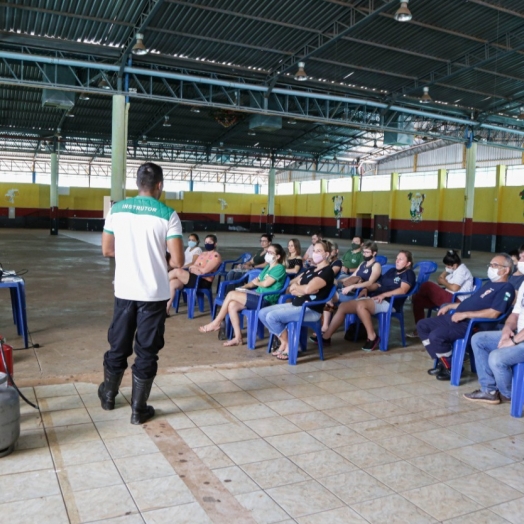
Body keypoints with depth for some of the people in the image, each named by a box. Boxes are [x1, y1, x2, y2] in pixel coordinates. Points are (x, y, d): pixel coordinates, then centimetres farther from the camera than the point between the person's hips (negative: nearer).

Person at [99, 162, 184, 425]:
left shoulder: (117, 209, 0)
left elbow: (107, 250, 7)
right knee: (146, 351, 7)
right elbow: (178, 261, -13)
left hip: (124, 291, 3)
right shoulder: (167, 215, -10)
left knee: (118, 346, 19)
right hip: (154, 294, -3)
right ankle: (138, 409, 17)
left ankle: (108, 396, 38)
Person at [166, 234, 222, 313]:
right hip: (195, 278, 8)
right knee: (172, 283, -16)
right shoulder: (203, 253, 23)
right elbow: (193, 267, 16)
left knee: (177, 271, -22)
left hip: (203, 282, -8)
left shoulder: (216, 256, -4)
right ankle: (166, 309, -18)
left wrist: (193, 267, 1)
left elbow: (204, 270, -15)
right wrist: (193, 268, -7)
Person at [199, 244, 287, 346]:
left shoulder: (280, 268, -7)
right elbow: (255, 281, 20)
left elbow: (266, 283, -17)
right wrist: (244, 287, 3)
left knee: (231, 294, -14)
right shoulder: (267, 267, 21)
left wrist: (256, 282, 4)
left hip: (265, 300, -9)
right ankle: (238, 338, -9)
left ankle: (216, 323, 0)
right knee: (232, 305, -14)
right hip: (258, 297, 9)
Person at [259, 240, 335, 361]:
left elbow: (308, 289, -24)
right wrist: (302, 289, -10)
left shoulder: (327, 271, -9)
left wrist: (296, 287, -3)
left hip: (310, 310, -9)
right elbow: (292, 287, 12)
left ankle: (288, 344, -3)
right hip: (295, 304, 10)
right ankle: (283, 342, 7)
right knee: (263, 313, 2)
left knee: (272, 316, -23)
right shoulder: (311, 270, 19)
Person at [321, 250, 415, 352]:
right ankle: (326, 336, -4)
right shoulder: (391, 271, 25)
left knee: (360, 305, -36)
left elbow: (403, 290, -16)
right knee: (343, 306, -6)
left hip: (388, 302, -8)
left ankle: (372, 337, -24)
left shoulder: (408, 273, 2)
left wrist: (383, 295, -23)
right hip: (372, 298, 8)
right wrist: (366, 289, 6)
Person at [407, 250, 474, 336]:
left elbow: (454, 288, -22)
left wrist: (444, 282, -3)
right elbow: (440, 279, 18)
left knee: (427, 286, -21)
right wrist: (445, 282, -4)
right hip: (449, 297, 10)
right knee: (417, 299, -4)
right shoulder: (452, 268, 17)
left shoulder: (462, 271, -12)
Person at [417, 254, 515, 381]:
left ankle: (451, 368, -5)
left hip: (472, 324, -10)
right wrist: (449, 306, 19)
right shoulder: (489, 284, 22)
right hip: (457, 317, 11)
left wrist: (465, 314, -20)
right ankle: (442, 361, 10)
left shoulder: (506, 288, -9)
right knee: (422, 325, 7)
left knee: (436, 335, -29)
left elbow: (493, 313, -21)